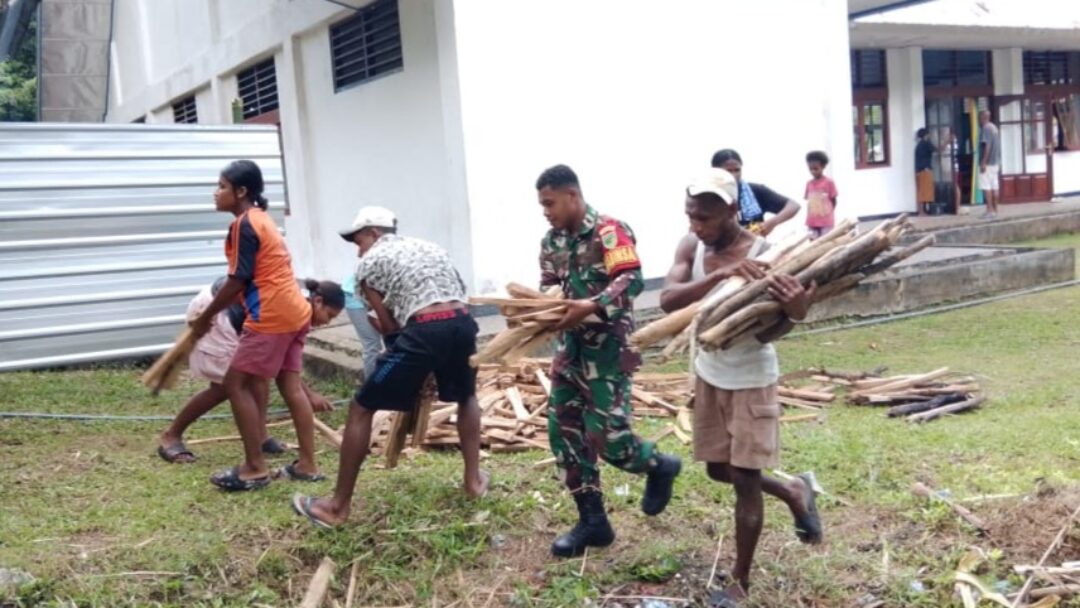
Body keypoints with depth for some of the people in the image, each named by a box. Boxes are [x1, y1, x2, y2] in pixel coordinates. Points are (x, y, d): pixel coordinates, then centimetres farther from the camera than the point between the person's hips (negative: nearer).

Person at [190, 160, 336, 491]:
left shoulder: (244, 225, -12)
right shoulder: (261, 219, 18)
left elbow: (237, 281, -14)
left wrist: (205, 318, -3)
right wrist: (217, 311, 21)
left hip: (272, 317, -10)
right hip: (293, 312, 10)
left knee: (237, 384, -1)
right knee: (290, 386, 12)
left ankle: (255, 468, 3)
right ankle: (308, 464, 15)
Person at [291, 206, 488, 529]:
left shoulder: (369, 263, 13)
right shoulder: (430, 247, 30)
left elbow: (389, 325, 9)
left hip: (424, 331, -5)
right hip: (462, 324, 6)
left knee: (361, 409, 9)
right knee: (466, 396, 35)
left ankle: (338, 505, 14)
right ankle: (474, 480, 34)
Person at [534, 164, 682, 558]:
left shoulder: (609, 231, -13)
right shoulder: (552, 242, 9)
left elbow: (632, 280, -24)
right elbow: (548, 289, 11)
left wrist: (591, 307, -36)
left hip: (608, 347, -8)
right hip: (571, 347, 8)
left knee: (606, 436, -8)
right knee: (564, 431, 5)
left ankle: (660, 467, 25)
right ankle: (592, 522, 16)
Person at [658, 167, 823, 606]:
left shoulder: (764, 255, -22)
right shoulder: (691, 248, -9)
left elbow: (792, 312, -28)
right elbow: (668, 300, -25)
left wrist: (797, 304, -53)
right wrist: (721, 275, -41)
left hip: (752, 379, -6)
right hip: (709, 375, 6)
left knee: (744, 482, 1)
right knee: (719, 470, 18)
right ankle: (794, 492, 44)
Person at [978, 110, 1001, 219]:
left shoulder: (986, 128, -13)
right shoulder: (994, 127, 16)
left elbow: (987, 146, -20)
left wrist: (983, 163, -21)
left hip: (987, 163, -9)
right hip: (995, 162, 9)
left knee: (986, 187, -7)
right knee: (994, 187, 9)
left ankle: (990, 210, -10)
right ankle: (995, 210, 11)